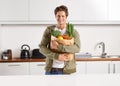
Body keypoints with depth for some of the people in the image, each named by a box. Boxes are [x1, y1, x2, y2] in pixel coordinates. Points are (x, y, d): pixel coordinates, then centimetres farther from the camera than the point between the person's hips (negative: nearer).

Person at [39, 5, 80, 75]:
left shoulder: (73, 32, -1)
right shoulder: (49, 30, 2)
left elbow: (77, 48, -15)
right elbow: (42, 47, -5)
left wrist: (59, 46, -24)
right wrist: (56, 56, -18)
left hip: (66, 70, -1)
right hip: (51, 69, 1)